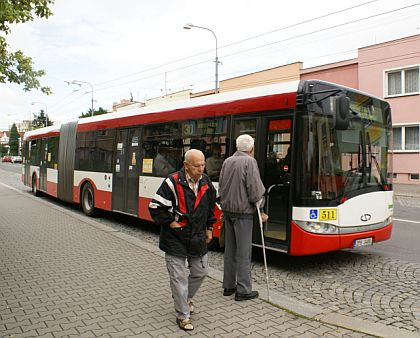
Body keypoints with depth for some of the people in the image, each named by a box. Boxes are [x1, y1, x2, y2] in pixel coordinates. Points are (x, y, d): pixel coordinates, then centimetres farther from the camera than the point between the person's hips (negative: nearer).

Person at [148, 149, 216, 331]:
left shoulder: (206, 182, 1)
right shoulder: (173, 182, -19)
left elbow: (211, 206, 16)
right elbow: (155, 207, -17)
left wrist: (209, 228, 16)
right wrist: (170, 223, -15)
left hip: (197, 238, 6)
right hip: (175, 239, -5)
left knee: (200, 272, 17)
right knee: (179, 277, 2)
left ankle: (186, 298, 44)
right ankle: (183, 316, 18)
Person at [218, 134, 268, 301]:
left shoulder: (227, 161, 9)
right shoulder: (249, 161, -12)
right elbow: (255, 189, -14)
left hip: (227, 210, 7)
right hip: (243, 212, -7)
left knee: (230, 249, 14)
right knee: (243, 251, 0)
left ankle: (228, 286, 23)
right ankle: (243, 290, 8)